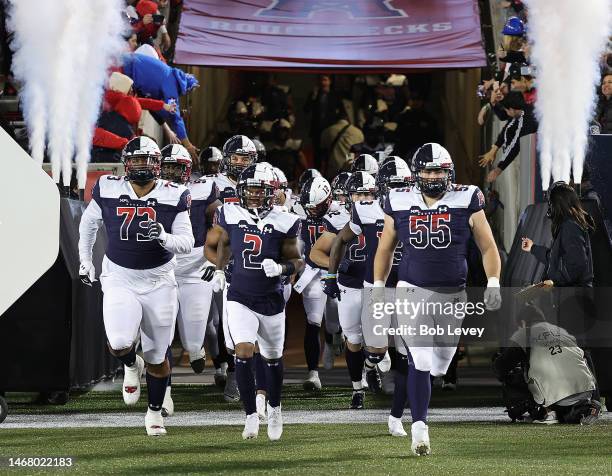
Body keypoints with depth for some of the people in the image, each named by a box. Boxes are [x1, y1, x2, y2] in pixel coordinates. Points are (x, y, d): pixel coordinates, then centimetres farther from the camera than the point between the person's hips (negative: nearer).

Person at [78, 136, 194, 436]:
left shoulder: (173, 197, -9)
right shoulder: (108, 191, -6)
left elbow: (187, 243, -7)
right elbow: (88, 223, 13)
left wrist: (164, 237, -27)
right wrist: (85, 261, 15)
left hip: (159, 282, 0)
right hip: (120, 279, 0)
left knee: (157, 356, 9)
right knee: (119, 344, -21)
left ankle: (154, 412, 31)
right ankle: (132, 366, 16)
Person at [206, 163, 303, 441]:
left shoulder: (283, 222, -10)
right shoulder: (231, 215, -4)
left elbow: (297, 262, -1)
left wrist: (281, 268, -20)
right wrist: (219, 270, 14)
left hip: (271, 300, 0)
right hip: (240, 298, 0)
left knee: (272, 358, 15)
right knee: (243, 352, -17)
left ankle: (274, 409, 38)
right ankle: (251, 415, -8)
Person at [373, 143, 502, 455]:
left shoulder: (466, 201, -1)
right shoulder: (400, 204, 2)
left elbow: (488, 247, 3)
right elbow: (385, 249, 14)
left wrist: (493, 284, -8)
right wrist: (378, 287, 9)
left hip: (453, 294, 2)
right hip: (412, 290, -1)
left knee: (439, 364, 10)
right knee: (419, 361, -14)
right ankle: (419, 429, -14)